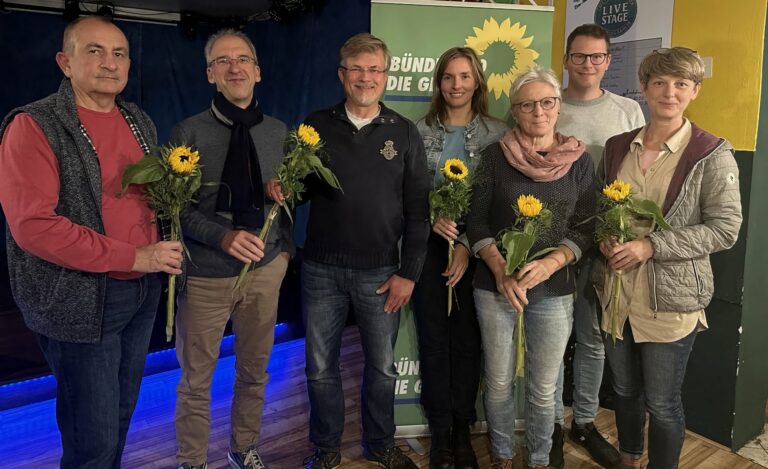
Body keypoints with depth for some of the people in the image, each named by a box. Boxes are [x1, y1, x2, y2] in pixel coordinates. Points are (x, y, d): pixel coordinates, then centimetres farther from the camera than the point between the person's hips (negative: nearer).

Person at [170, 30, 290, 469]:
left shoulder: (278, 132, 4)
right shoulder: (188, 133, -7)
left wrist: (285, 246, 1)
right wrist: (224, 236, -21)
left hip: (265, 270, 3)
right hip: (206, 275, -3)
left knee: (255, 371, 18)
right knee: (196, 379, 10)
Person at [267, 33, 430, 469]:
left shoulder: (404, 132, 1)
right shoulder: (316, 124, 3)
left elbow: (418, 209, 0)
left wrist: (409, 272, -4)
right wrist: (281, 187, -13)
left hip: (382, 272, 0)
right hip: (322, 269, 1)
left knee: (382, 367, 13)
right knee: (321, 367, 11)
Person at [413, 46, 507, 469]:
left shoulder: (497, 133, 0)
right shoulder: (420, 131, 3)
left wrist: (468, 245, -11)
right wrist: (432, 218, -16)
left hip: (475, 247, 0)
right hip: (429, 244, 1)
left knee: (467, 338, 6)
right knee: (434, 337, 5)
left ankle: (462, 430, 21)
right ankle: (440, 431, 19)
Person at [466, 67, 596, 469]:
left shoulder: (579, 161, 0)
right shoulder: (495, 156, -2)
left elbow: (584, 229, 0)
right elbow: (477, 221, -2)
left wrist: (548, 264, -16)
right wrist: (501, 270, -15)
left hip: (554, 290, 1)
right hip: (495, 286, 0)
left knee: (543, 388, 9)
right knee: (499, 382, 10)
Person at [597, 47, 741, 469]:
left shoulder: (712, 155, -9)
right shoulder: (617, 147, 6)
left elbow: (725, 228, -12)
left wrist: (650, 246, -19)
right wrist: (604, 238, -7)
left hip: (670, 299, -4)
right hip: (616, 291, 5)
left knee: (662, 403, 8)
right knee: (624, 390, 21)